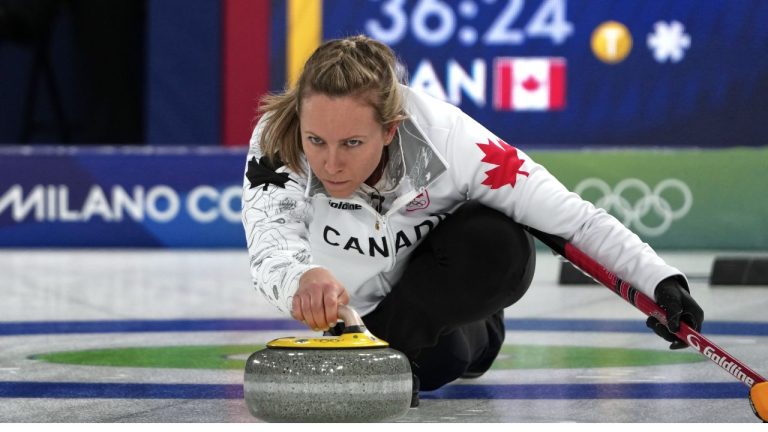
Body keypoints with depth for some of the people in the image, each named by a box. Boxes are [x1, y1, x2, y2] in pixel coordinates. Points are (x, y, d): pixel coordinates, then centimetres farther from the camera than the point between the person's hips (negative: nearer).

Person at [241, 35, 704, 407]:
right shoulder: (276, 143, -33)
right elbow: (271, 249, -50)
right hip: (357, 306, 2)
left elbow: (573, 217, -29)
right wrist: (301, 280, -73)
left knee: (502, 245, -32)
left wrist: (660, 280, -39)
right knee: (436, 362, -24)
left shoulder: (445, 136, -34)